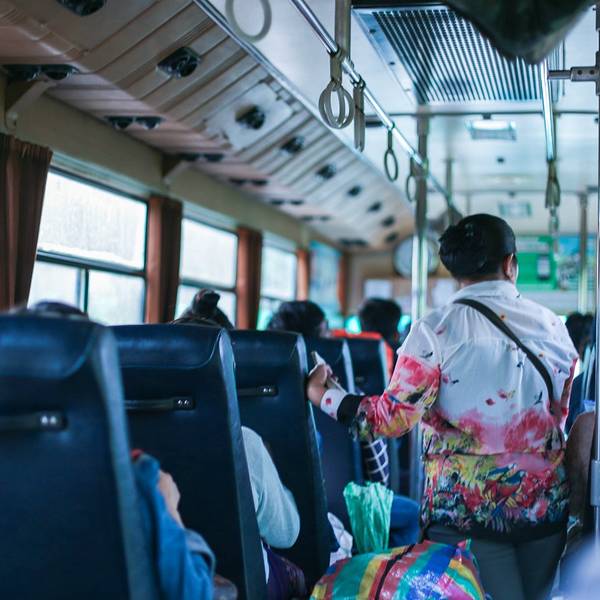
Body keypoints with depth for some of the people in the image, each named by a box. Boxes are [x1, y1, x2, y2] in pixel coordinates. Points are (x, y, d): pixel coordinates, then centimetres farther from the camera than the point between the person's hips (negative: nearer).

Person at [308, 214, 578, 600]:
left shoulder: (435, 331, -9)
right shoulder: (554, 327, 3)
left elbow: (393, 418, -11)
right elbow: (558, 417, 12)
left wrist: (323, 395, 2)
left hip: (466, 509, -4)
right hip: (546, 504, 4)